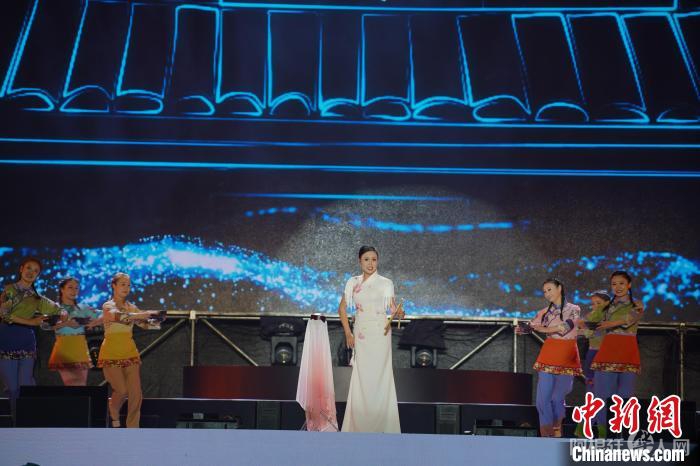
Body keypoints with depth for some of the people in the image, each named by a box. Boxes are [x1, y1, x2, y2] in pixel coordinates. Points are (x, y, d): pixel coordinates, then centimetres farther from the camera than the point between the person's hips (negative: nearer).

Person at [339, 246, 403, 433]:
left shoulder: (385, 283, 0)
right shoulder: (353, 283, 8)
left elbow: (392, 310, -1)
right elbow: (342, 308, 13)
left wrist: (399, 314, -24)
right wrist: (348, 333, 4)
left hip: (380, 334, -3)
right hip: (360, 335, 3)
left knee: (379, 376, -4)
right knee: (361, 377, 4)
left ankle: (381, 424, 3)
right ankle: (360, 424, 11)